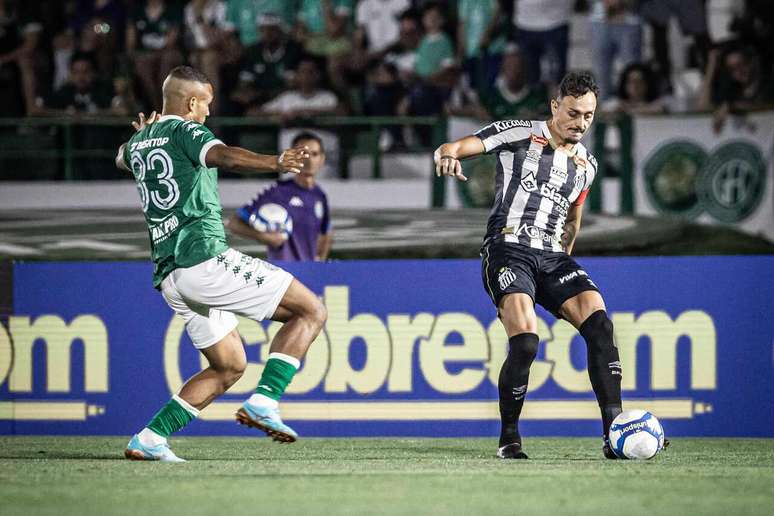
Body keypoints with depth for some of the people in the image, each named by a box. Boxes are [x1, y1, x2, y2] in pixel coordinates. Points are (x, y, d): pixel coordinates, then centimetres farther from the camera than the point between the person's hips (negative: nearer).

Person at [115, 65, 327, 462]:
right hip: (205, 259, -9)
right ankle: (263, 403, -17)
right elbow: (222, 156, -27)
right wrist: (273, 163, -42)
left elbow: (121, 158, 47)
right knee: (311, 311, -4)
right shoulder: (186, 131, -3)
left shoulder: (138, 142, 20)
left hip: (169, 276, 9)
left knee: (228, 367, 18)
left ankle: (149, 439, 6)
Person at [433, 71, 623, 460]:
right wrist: (448, 155, -29)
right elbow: (451, 149, -6)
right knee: (526, 341, -25)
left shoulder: (586, 165, 17)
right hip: (508, 250, -5)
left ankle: (614, 432, -20)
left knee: (599, 323, -18)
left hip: (552, 257, 5)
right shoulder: (519, 134, 2)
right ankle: (508, 439, -7)